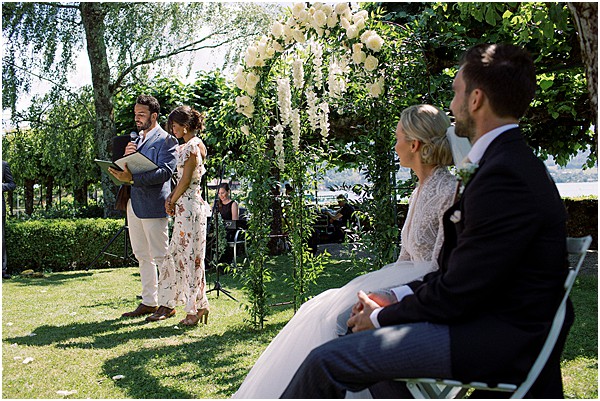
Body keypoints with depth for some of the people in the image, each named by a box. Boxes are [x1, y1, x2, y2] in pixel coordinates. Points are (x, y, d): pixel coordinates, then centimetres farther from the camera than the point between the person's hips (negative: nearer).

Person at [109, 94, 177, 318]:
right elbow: (128, 171, 19)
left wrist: (133, 178, -25)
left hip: (153, 205, -8)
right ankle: (149, 302, 22)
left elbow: (165, 172, -18)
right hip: (134, 204, 9)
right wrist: (126, 156, -2)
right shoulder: (136, 139, 18)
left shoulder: (165, 140, -7)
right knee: (142, 256, 13)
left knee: (161, 257, -2)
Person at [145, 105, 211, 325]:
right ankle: (167, 304, 19)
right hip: (183, 206, 10)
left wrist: (173, 201, -5)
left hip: (191, 206, -10)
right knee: (174, 255, 11)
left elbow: (186, 180, -14)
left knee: (191, 256, -5)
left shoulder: (195, 145, -12)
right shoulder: (184, 147, 18)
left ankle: (197, 307, 4)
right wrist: (171, 199, 6)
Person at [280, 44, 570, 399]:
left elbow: (456, 294, -20)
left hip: (500, 338, -11)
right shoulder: (513, 162, 13)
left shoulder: (503, 176, -22)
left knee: (328, 360, -15)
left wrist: (382, 317, -6)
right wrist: (398, 297, 4)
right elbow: (460, 271, 13)